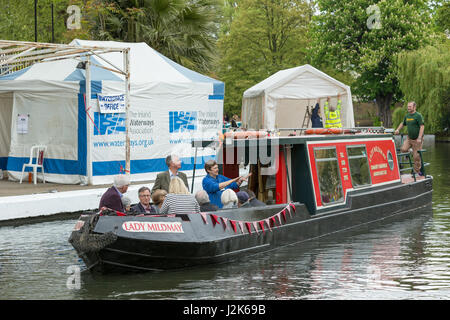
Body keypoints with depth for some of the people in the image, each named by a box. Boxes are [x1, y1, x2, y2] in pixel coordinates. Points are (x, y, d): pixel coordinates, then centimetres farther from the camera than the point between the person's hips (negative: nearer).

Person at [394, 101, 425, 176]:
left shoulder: (418, 116, -12)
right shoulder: (407, 116, 8)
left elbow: (422, 127, -17)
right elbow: (403, 123, 26)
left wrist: (419, 138, -25)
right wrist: (398, 129, 6)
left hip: (417, 139, -6)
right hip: (409, 138, 6)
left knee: (416, 156, -2)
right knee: (403, 149, -17)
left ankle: (417, 171, 13)